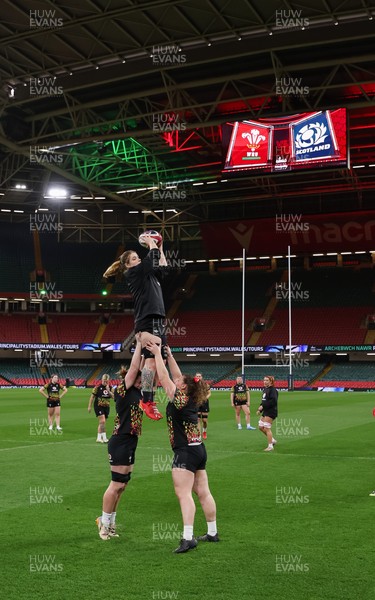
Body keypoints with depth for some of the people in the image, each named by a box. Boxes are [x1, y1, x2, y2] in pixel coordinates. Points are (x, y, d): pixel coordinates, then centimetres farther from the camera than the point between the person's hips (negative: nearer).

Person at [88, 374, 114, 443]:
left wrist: (108, 391, -18)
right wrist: (89, 406, -3)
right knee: (102, 421, -17)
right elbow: (92, 397, -3)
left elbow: (113, 396, -3)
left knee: (101, 423, 11)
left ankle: (99, 437, 22)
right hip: (98, 406, -5)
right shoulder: (98, 387, -8)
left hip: (106, 407, 5)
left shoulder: (110, 387, 5)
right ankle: (104, 437, -12)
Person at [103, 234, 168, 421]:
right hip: (148, 321, -9)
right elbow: (153, 258, -9)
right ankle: (146, 401, -18)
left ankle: (150, 400, 6)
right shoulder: (132, 273, -1)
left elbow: (163, 267, 33)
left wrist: (160, 247, 30)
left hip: (157, 321, 9)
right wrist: (151, 243, 6)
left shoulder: (147, 275, 24)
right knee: (152, 359, -18)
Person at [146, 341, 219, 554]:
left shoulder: (180, 399, -12)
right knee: (203, 492, 13)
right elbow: (177, 376, 19)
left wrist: (158, 354, -3)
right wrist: (169, 356, 20)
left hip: (185, 452, -9)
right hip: (199, 450, 9)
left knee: (183, 494, -12)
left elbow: (163, 377, -10)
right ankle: (212, 532, 20)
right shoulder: (191, 400, 9)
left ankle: (188, 538, -20)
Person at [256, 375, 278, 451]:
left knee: (266, 428, -8)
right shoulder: (265, 389, 15)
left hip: (271, 412, -10)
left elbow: (273, 401, -25)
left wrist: (263, 406, -22)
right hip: (265, 411, 10)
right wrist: (260, 409, 12)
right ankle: (272, 440, 26)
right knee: (261, 427, 12)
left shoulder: (273, 390, -14)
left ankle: (270, 446, 1)